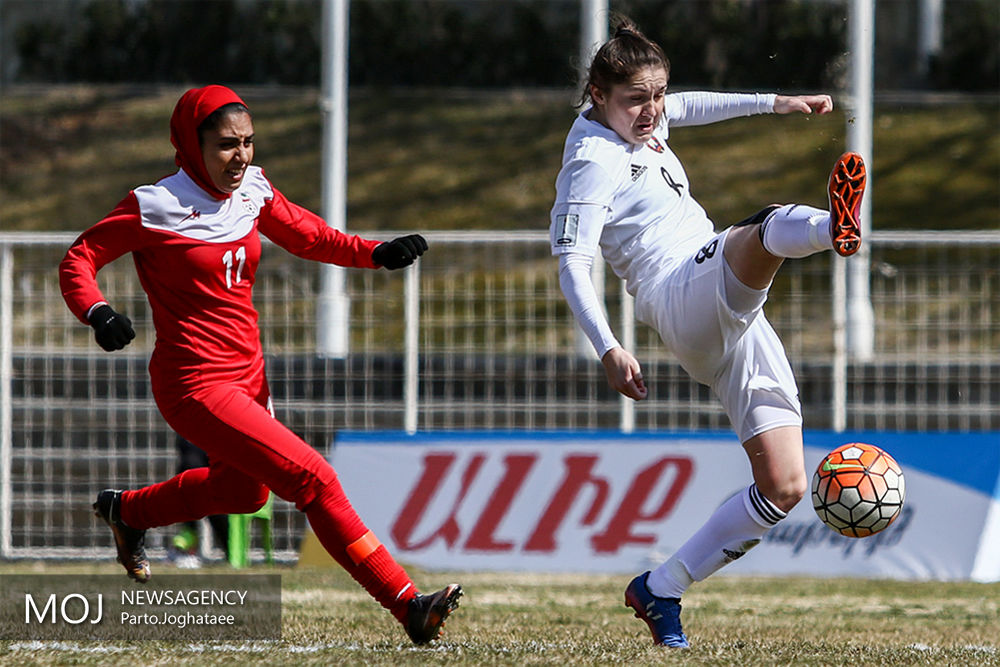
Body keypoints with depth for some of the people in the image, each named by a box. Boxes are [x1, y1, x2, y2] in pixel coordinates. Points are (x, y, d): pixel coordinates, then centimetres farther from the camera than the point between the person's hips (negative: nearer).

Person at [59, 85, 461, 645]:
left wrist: (377, 254, -2)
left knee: (244, 491, 30)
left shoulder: (253, 191, 3)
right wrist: (98, 313, -28)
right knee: (312, 477, -19)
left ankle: (125, 510, 54)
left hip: (248, 375, 9)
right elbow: (79, 259, -9)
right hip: (195, 384, -9)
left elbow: (310, 237, 15)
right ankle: (409, 607, -20)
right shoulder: (157, 207, -15)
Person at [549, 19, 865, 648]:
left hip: (732, 322, 9)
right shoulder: (595, 161, -5)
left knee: (784, 487, -1)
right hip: (682, 295, -9)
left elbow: (687, 108, 45)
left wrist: (775, 103, 45)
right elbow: (573, 261, -13)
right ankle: (833, 227, -80)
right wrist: (608, 347, -25)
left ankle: (661, 591, 8)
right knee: (766, 230, -41)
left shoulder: (638, 123, 21)